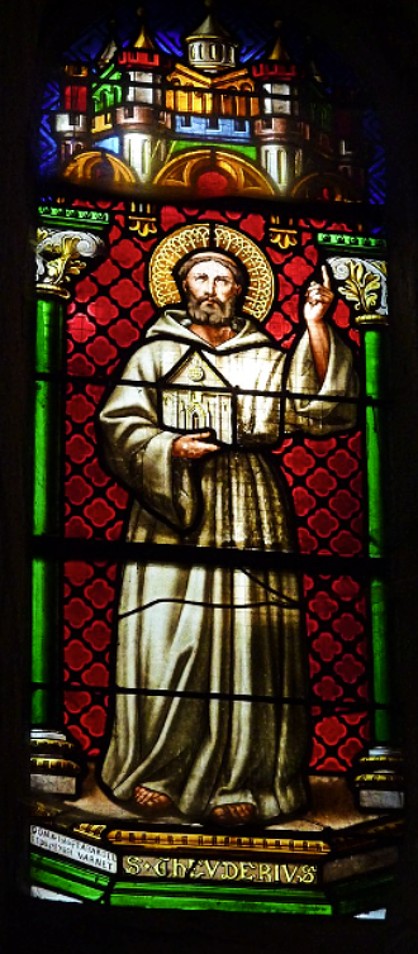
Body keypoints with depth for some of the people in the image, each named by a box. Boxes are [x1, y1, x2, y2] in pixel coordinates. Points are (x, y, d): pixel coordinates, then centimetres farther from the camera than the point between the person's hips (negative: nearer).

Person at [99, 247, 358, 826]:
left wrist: (317, 330, -4)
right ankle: (156, 773, -1)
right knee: (167, 639, -8)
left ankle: (241, 781, -5)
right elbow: (120, 425, 6)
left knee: (248, 642, -6)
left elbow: (322, 410, 2)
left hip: (251, 518, 1)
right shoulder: (156, 353, 15)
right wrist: (168, 448, -11)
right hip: (174, 513, -1)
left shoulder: (270, 359, 17)